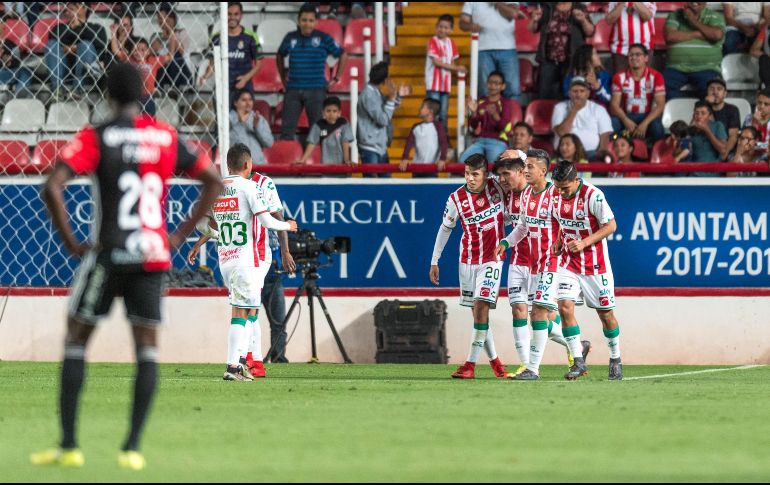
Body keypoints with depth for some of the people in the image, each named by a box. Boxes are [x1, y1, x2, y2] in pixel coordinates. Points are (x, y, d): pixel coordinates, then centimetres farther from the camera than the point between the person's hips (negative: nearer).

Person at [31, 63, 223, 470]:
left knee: (76, 340, 8)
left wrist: (71, 243, -8)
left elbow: (52, 188, -17)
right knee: (147, 348, 7)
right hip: (153, 255, 3)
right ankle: (133, 448, -2)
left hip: (109, 254, -3)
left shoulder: (96, 138, -6)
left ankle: (68, 446, 5)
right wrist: (181, 234, 13)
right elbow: (213, 181, 13)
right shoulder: (166, 137, 6)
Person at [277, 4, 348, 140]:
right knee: (287, 129, 1)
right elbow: (280, 57, 24)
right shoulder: (291, 38, 6)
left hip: (316, 90, -3)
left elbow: (343, 56, 6)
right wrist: (283, 78, 18)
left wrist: (336, 78, 4)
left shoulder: (323, 38, -2)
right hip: (293, 90, 3)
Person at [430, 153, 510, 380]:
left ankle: (471, 364, -13)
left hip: (492, 259, -2)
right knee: (477, 310, 3)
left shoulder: (497, 187, -8)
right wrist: (434, 261, 7)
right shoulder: (456, 198, -5)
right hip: (468, 259, 2)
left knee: (481, 306, -14)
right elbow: (445, 228, 6)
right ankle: (494, 360, 16)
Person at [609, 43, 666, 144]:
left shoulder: (656, 77, -4)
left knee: (657, 127, -36)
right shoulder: (620, 77, 2)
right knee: (612, 123, -33)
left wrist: (645, 124, -26)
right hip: (626, 116, 1)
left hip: (648, 116, -1)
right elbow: (614, 104, -5)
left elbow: (660, 105, -11)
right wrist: (626, 121, -25)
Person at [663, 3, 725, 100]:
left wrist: (693, 20, -1)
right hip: (677, 68, 2)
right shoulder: (675, 15, 14)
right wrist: (697, 34, -5)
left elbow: (717, 35, -10)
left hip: (706, 69, -2)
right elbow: (670, 36, -4)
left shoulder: (715, 16, 10)